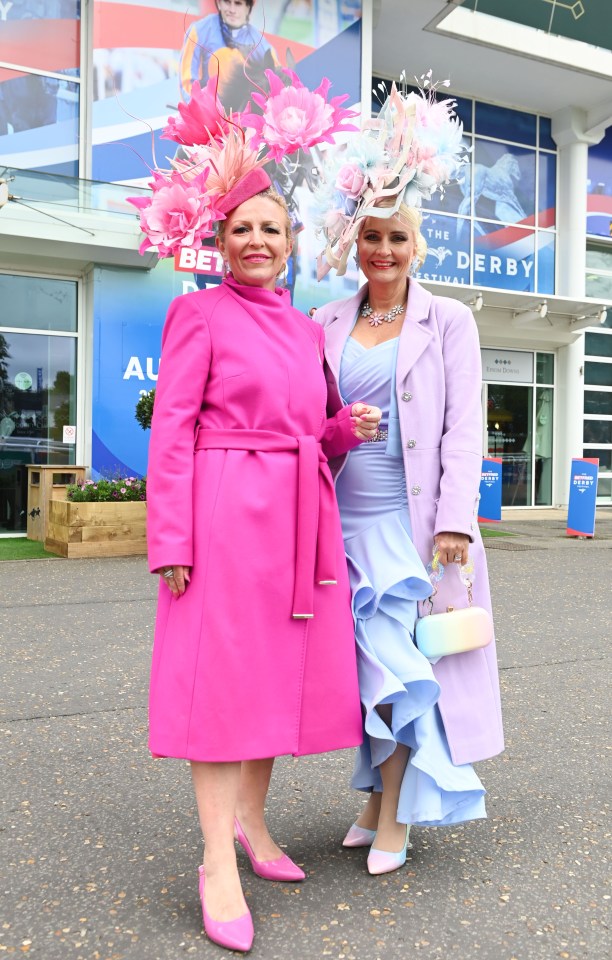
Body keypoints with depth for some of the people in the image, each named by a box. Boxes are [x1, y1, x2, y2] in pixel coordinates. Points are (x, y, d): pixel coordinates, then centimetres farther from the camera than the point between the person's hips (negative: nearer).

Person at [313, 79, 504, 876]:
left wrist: (455, 520, -11)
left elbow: (464, 427, -4)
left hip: (413, 518, -3)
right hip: (346, 518, 3)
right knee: (368, 662, 10)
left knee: (405, 660, -2)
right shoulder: (330, 325, 10)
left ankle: (394, 817, 14)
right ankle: (377, 797, 28)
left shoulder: (448, 321, 1)